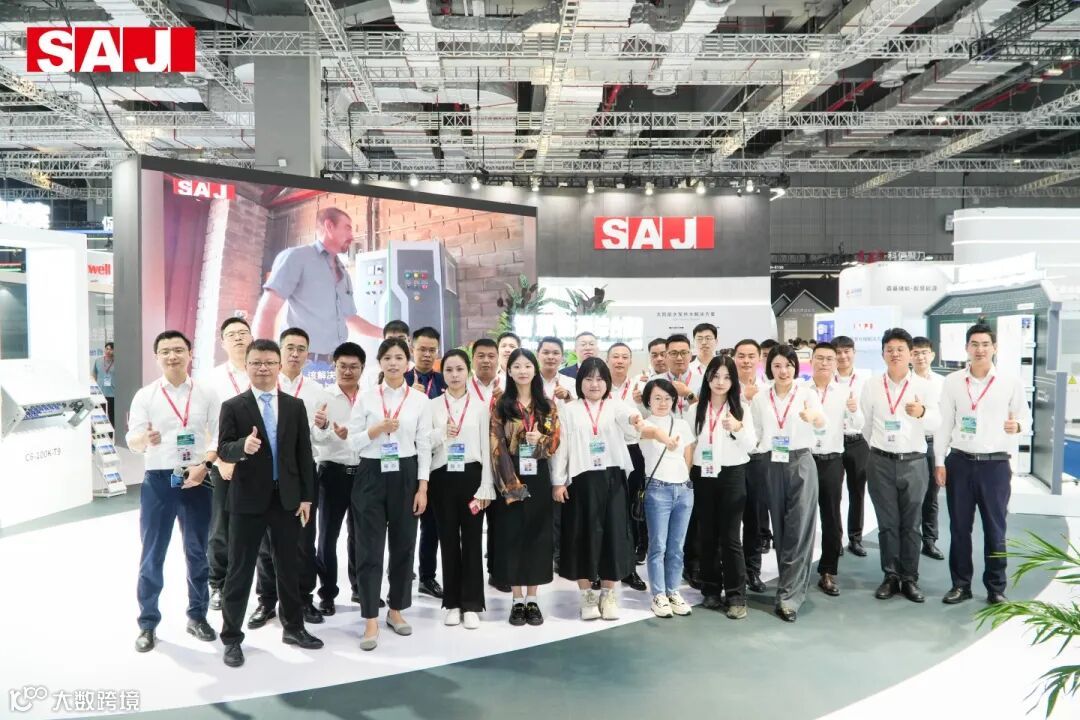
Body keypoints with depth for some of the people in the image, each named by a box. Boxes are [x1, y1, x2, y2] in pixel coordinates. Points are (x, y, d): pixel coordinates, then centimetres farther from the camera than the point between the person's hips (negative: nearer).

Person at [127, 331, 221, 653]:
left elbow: (219, 435, 1)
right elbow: (132, 441, -5)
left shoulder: (207, 393, 1)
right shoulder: (145, 396, -1)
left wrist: (204, 464, -14)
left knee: (198, 552, 11)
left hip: (197, 479, 1)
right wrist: (145, 438, -29)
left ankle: (197, 616, 26)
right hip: (158, 480, -1)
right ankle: (148, 623, 19)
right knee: (152, 555, 6)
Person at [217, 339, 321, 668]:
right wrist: (243, 446, -31)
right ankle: (232, 637, 19)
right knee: (240, 570, 6)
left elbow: (304, 453, 5)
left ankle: (293, 627, 29)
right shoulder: (233, 406, -2)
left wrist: (307, 496, 1)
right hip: (249, 499, -2)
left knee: (288, 567, 14)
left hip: (287, 498, 3)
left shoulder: (295, 405, 5)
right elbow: (223, 450, -9)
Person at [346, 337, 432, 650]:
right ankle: (371, 620, 7)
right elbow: (353, 441, 1)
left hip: (405, 475, 1)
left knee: (403, 544, 9)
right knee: (369, 547, -1)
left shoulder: (420, 400, 2)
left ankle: (396, 610, 26)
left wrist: (422, 487, -3)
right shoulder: (366, 398, 1)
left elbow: (424, 445, 2)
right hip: (371, 475, -1)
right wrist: (378, 428, -16)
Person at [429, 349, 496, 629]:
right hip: (443, 477, 1)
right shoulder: (433, 406, 4)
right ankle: (452, 603, 18)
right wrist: (442, 433, -16)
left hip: (471, 475, 0)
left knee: (472, 539, 2)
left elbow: (486, 448, 2)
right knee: (448, 539, 7)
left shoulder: (480, 406, 4)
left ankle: (471, 604, 11)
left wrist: (486, 486, -4)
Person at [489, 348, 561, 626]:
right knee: (511, 535, 2)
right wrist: (510, 483, -14)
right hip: (510, 479, -2)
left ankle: (532, 599, 15)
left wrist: (541, 439, -18)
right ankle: (517, 600, 14)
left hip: (539, 478, 2)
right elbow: (496, 447, -5)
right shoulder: (500, 406, 0)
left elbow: (556, 443, 5)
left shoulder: (547, 405, 7)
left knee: (537, 535, 4)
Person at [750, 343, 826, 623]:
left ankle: (788, 595, -1)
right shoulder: (759, 399, 6)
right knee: (780, 529, 9)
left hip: (801, 464, -3)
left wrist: (814, 417, -46)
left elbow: (823, 423, -24)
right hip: (772, 467, 3)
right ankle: (795, 585, 25)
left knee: (798, 530, -5)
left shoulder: (807, 393, -4)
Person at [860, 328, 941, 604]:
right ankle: (891, 577, 17)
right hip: (881, 462, 1)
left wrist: (922, 413, -29)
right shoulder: (871, 386, 2)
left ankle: (910, 579, 17)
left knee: (911, 524, 7)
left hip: (913, 462, -1)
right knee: (887, 523, 8)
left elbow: (935, 424, -9)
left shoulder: (923, 386, -2)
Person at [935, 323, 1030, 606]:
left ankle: (996, 588, 20)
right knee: (959, 528, 9)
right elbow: (944, 423, 5)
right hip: (959, 462, 1)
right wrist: (940, 461, 2)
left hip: (996, 464, -1)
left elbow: (1026, 416, 7)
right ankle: (961, 584, 21)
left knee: (995, 530, 7)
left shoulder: (1011, 383, -1)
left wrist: (1018, 425, -17)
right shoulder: (952, 381, 3)